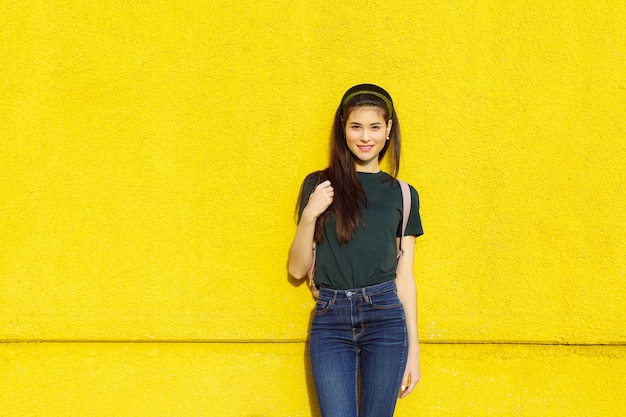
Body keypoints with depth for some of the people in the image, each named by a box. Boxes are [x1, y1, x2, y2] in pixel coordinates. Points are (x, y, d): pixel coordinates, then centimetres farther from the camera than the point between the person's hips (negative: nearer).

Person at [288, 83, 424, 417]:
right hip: (330, 322, -1)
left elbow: (405, 277, 9)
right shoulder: (320, 186, 6)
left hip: (385, 318, 1)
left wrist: (413, 350, 6)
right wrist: (310, 215, -11)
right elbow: (297, 269, 4)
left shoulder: (402, 195, 8)